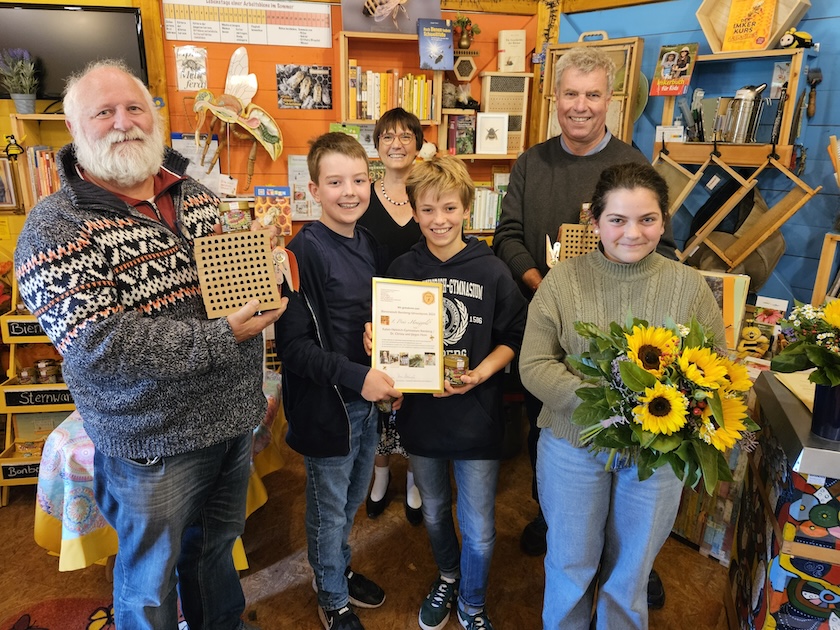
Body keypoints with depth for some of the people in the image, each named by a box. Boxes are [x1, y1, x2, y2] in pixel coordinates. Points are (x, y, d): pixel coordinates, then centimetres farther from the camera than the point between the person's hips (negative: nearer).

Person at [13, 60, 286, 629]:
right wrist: (222, 340, -25)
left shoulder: (197, 196, 6)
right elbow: (97, 346, -24)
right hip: (154, 444, -5)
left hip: (235, 420, 6)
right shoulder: (56, 229, -14)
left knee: (217, 546, 28)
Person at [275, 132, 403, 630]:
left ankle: (339, 569, 50)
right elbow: (294, 346, -20)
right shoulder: (305, 253, -18)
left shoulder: (371, 244, 2)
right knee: (329, 509, 14)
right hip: (327, 405, -6)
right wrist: (356, 377, -25)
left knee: (353, 500, 25)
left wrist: (391, 377, 1)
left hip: (370, 400, 6)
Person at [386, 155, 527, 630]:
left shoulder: (491, 271, -10)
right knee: (434, 512, 24)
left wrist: (481, 373, -19)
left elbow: (514, 338, -4)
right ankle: (448, 576, 53)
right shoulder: (402, 269, -3)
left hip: (476, 416, -2)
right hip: (421, 412, 3)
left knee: (479, 530, 10)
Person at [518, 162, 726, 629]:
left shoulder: (690, 286, -5)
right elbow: (535, 366, -10)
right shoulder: (564, 280, -8)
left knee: (630, 573, 20)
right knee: (570, 565, 19)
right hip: (573, 445, 0)